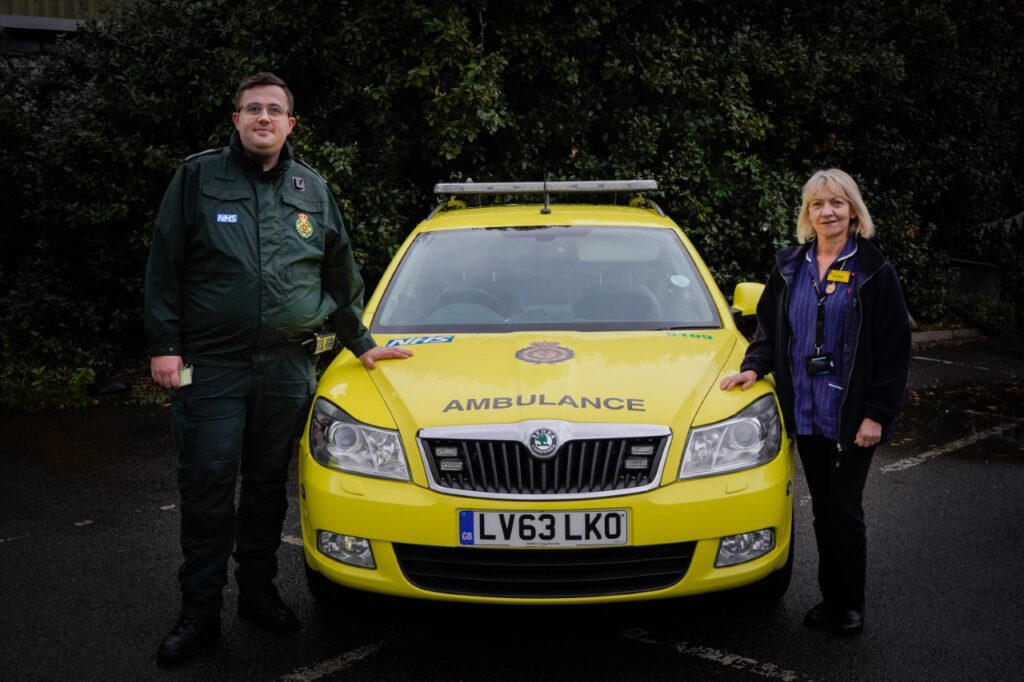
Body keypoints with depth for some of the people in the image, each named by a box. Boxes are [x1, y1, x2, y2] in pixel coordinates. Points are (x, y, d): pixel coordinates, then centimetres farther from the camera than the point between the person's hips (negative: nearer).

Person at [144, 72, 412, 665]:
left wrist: (361, 343, 20)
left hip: (288, 366, 3)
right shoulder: (198, 177, 3)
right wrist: (165, 345, -5)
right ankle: (200, 613, 9)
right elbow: (165, 266, 2)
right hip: (210, 365, -2)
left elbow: (342, 274, 20)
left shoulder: (313, 189, 12)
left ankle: (259, 591, 25)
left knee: (269, 484, 11)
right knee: (208, 487, -2)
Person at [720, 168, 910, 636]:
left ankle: (850, 604, 17)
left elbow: (894, 348, -6)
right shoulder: (789, 267, 7)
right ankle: (830, 597, 25)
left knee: (844, 508, 0)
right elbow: (769, 329, 15)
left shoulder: (874, 272, -5)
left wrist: (877, 413, -10)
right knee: (823, 509, 12)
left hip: (852, 415, -4)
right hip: (805, 411, 4)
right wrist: (753, 367, -3)